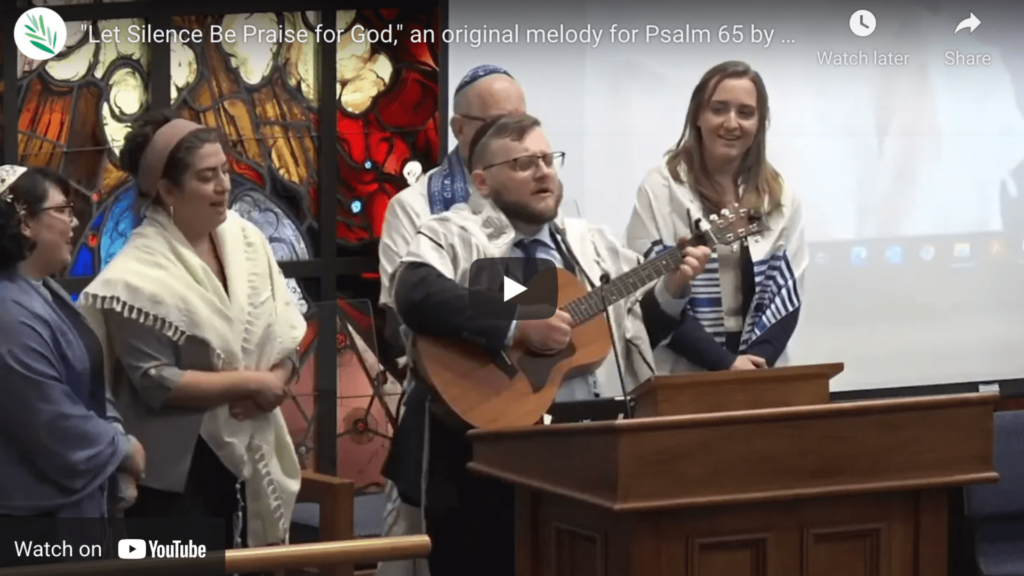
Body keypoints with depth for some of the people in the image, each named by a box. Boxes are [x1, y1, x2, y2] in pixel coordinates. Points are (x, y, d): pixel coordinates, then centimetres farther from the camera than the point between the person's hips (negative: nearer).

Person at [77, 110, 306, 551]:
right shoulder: (141, 275, -15)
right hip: (176, 471, -6)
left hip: (248, 453, 6)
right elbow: (158, 383, -19)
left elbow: (287, 334, 5)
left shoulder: (246, 240, 3)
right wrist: (250, 382, -15)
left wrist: (272, 385, -16)